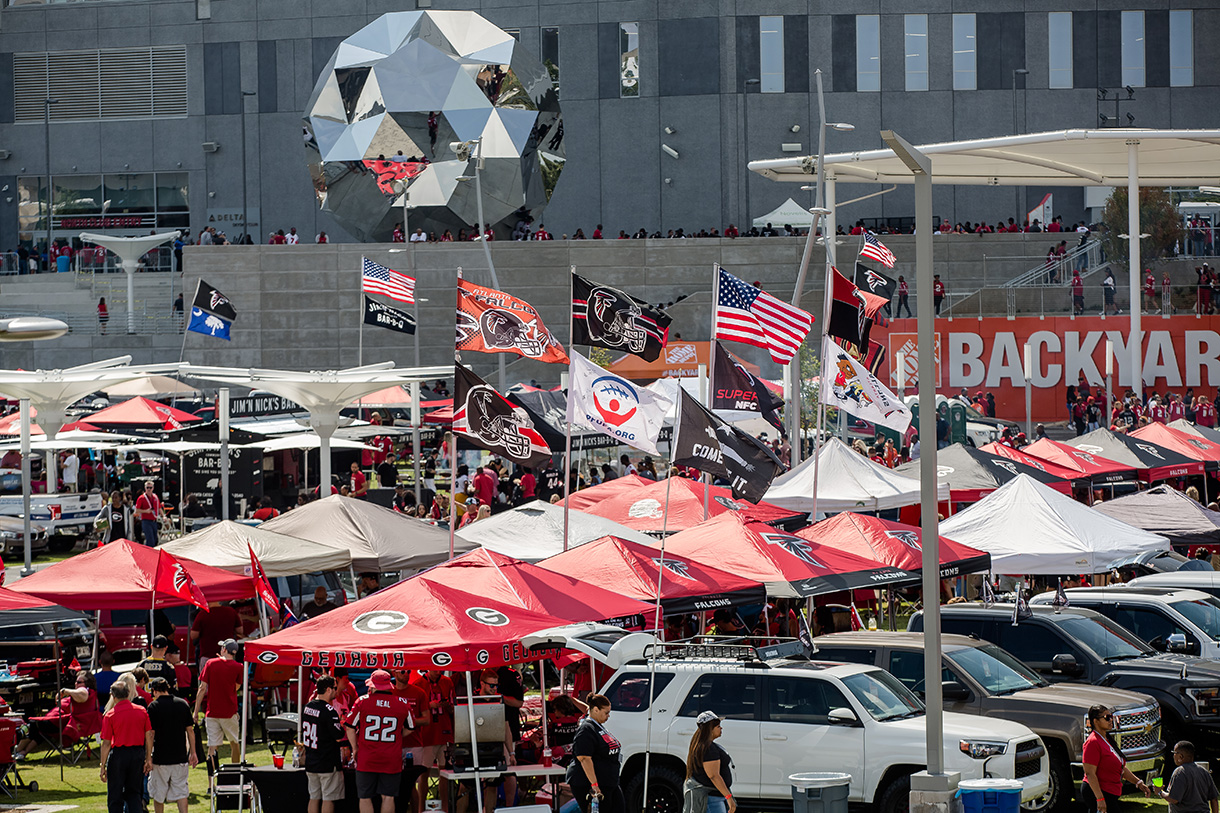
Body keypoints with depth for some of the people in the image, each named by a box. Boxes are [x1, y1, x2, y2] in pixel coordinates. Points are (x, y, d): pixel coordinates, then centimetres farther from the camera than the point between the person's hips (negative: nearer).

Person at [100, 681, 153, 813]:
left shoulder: (110, 715, -9)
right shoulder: (142, 711, 1)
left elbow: (106, 743, -9)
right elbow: (149, 736, 4)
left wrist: (103, 766, -4)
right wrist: (148, 759, 12)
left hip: (119, 754, -4)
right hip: (138, 754, 4)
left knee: (115, 797, 7)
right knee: (134, 793, 16)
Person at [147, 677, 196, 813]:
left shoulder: (154, 706, -8)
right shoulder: (183, 704, 3)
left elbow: (151, 734, -9)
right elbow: (190, 730, 7)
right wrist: (193, 752, 13)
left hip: (160, 758, -3)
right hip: (180, 757, 3)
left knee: (158, 793, 11)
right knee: (181, 791, 6)